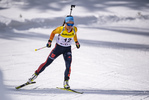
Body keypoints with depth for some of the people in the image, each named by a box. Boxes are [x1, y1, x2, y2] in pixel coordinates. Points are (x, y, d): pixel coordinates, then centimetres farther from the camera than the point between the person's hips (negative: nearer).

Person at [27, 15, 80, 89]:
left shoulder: (74, 29, -14)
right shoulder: (61, 29, -24)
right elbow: (53, 32, -4)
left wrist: (76, 42, 11)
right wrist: (50, 41, -9)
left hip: (67, 49, 2)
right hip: (58, 47, -2)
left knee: (68, 66, -17)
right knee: (47, 63, 1)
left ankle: (66, 82, -4)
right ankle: (35, 75, 16)